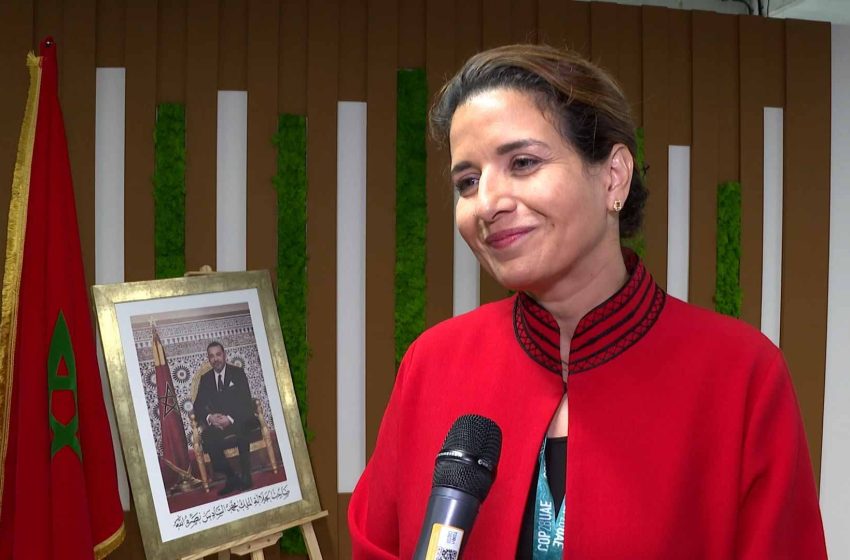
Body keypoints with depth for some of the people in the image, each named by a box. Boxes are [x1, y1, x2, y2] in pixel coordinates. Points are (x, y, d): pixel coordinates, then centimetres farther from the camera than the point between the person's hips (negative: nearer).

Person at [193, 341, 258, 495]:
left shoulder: (238, 373, 2)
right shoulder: (205, 379, 12)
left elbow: (246, 402, -7)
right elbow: (198, 406, 6)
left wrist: (231, 419, -25)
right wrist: (209, 417, -17)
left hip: (239, 420, -3)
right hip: (217, 423, 3)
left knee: (242, 428, -39)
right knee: (207, 436, -31)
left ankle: (246, 476, -28)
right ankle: (231, 478, -22)